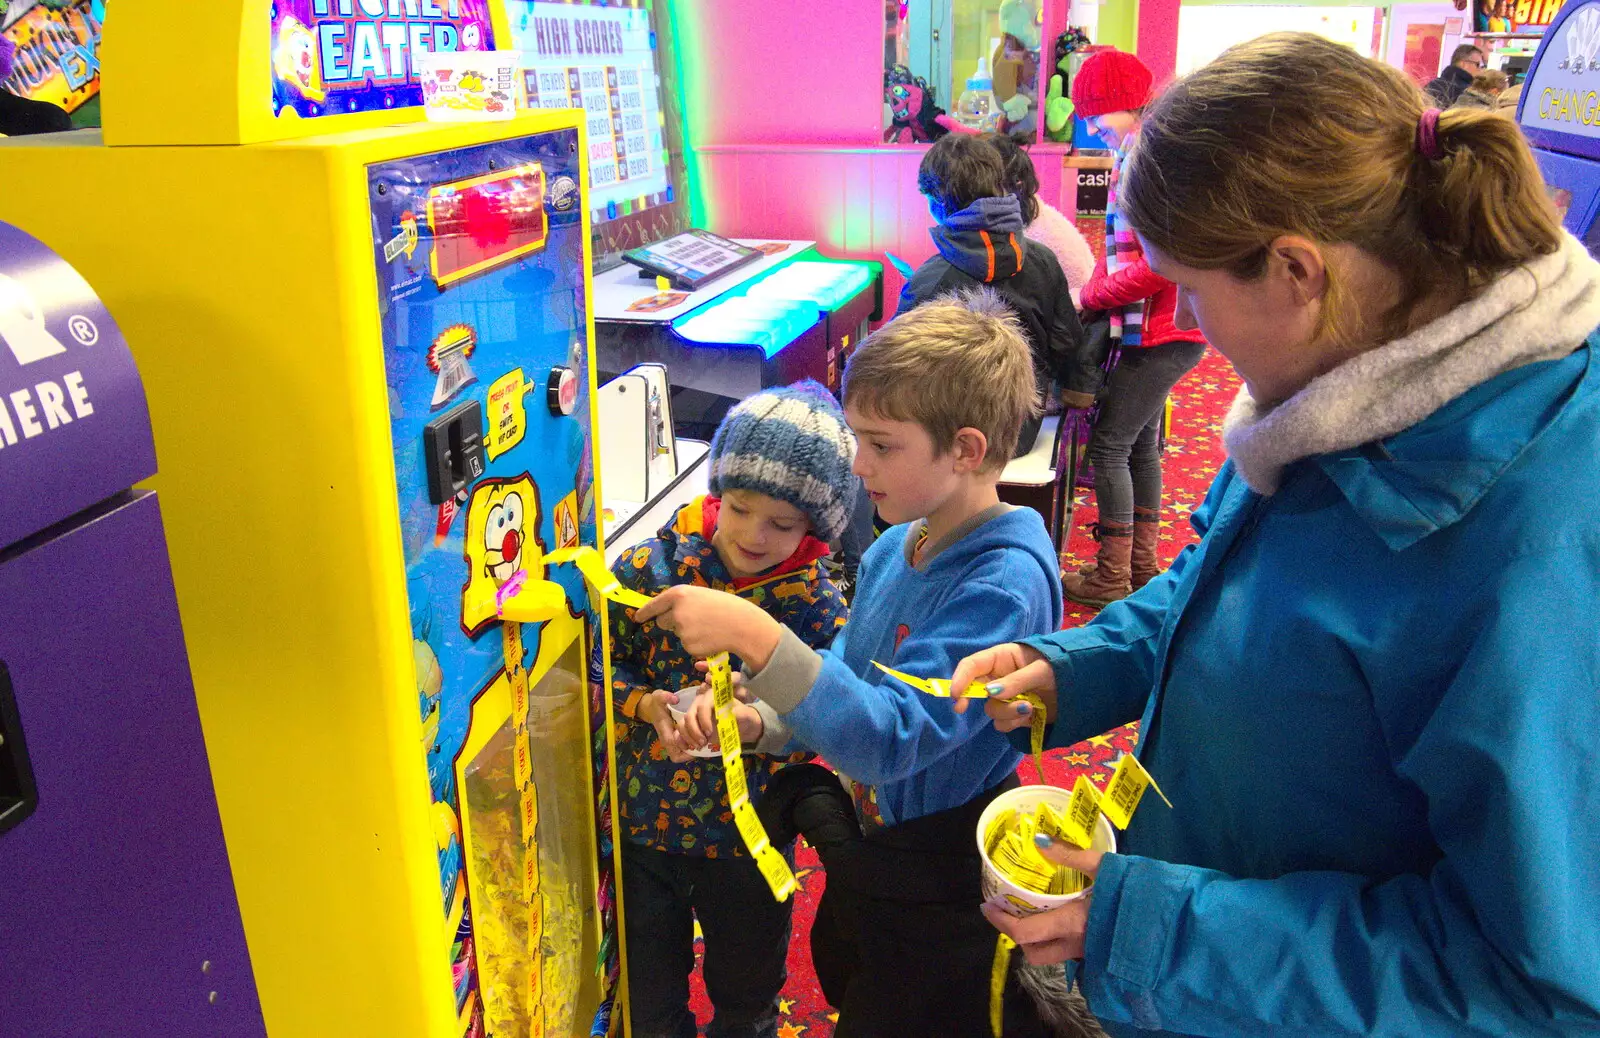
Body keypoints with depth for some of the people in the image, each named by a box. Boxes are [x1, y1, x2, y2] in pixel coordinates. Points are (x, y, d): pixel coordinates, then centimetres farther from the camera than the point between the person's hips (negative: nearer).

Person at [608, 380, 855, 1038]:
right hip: (643, 815, 1)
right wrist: (646, 705, -24)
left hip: (747, 830, 0)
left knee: (747, 983, 25)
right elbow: (604, 658, -6)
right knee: (648, 979, 23)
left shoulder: (815, 601, -14)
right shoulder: (654, 566, -12)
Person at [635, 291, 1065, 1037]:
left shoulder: (1004, 581, -28)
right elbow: (843, 683, 6)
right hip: (867, 858, 8)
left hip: (940, 893, -7)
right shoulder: (893, 549, -5)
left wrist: (756, 636, -42)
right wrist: (755, 720, -13)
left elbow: (890, 738, -35)